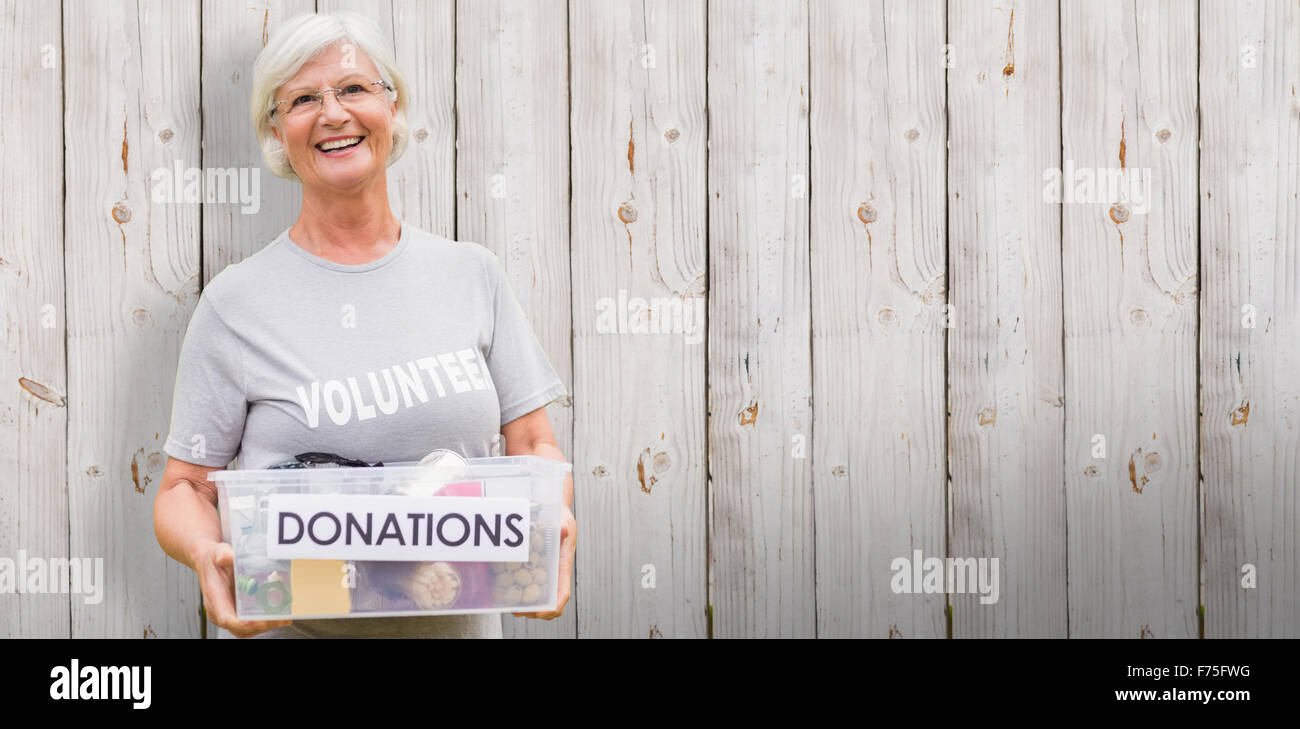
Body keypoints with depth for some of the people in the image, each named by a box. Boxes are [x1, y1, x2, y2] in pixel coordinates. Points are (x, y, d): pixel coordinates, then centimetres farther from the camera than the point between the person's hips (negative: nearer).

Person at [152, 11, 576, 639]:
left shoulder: (472, 274, 3)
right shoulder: (235, 302, -4)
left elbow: (533, 444, 4)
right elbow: (183, 488, -2)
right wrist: (206, 552, -24)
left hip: (458, 622, 2)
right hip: (288, 628, -2)